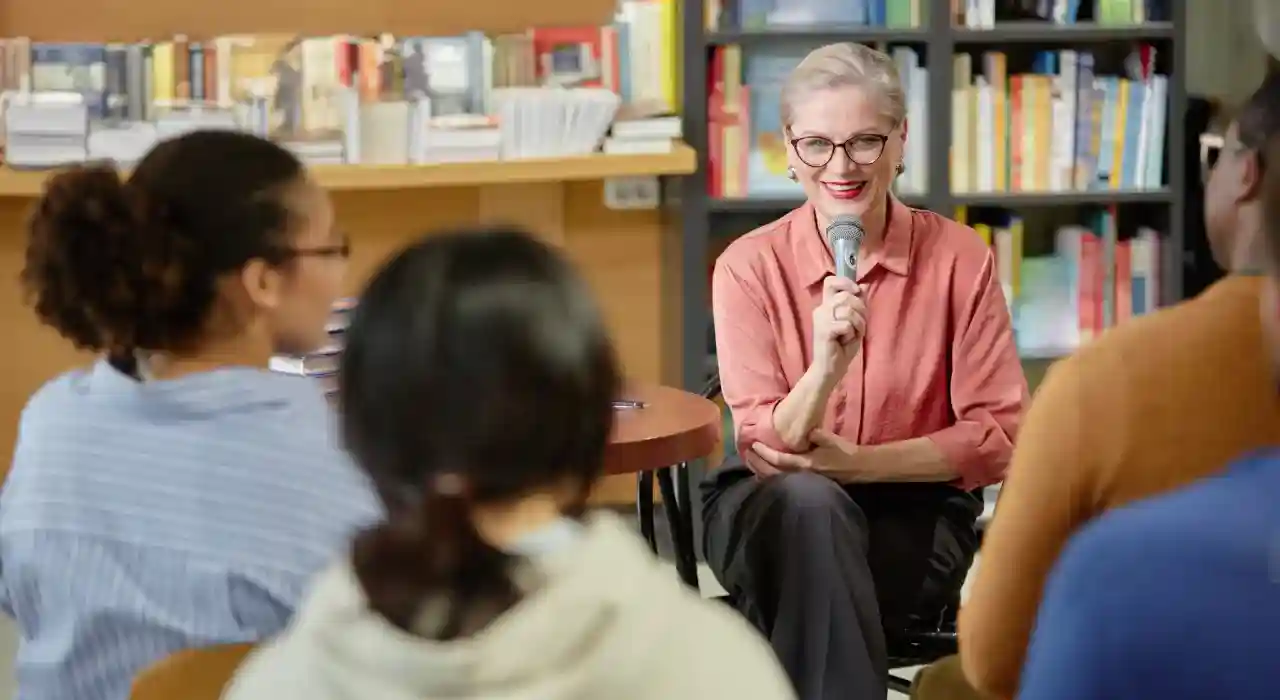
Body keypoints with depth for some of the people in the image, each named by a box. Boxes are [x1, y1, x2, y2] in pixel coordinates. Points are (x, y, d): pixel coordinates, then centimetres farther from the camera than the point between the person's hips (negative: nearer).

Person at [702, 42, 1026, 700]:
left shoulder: (959, 257, -7)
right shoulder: (749, 266, -6)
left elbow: (997, 436, -5)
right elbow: (769, 451, -12)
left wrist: (857, 463, -17)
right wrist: (826, 365, -32)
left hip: (916, 513, -1)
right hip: (771, 511, 1)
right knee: (810, 502, -34)